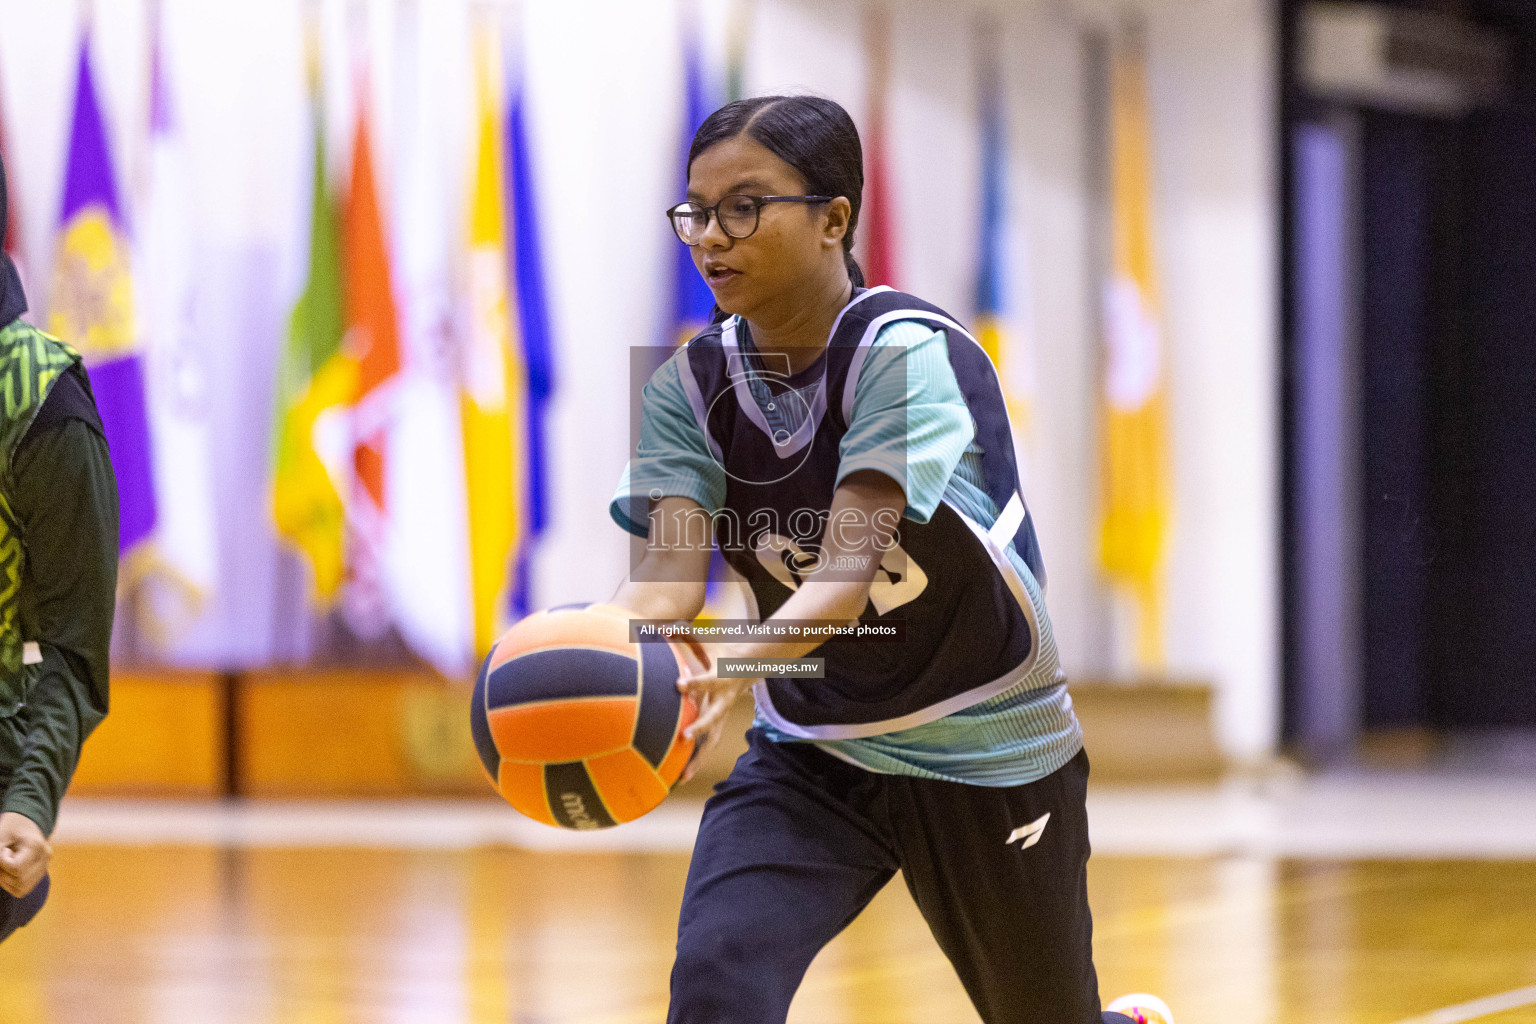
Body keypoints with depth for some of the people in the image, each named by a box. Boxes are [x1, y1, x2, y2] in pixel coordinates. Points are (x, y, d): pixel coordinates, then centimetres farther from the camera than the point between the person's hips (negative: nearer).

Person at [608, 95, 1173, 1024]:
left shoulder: (911, 352, -23)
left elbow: (849, 563, -34)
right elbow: (668, 571, -21)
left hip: (985, 751, -3)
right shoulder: (692, 388, -7)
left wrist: (738, 664, -54)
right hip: (811, 756, 4)